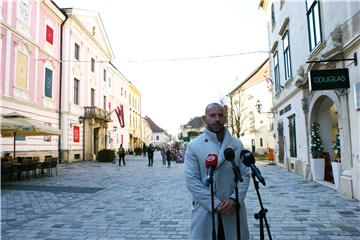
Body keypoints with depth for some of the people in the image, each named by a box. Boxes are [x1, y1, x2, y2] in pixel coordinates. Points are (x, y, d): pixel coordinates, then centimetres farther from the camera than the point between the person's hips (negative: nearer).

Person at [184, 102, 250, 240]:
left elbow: (244, 175, 4)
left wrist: (235, 199, -11)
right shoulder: (193, 146, -4)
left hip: (234, 209, 3)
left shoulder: (237, 145, 5)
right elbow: (191, 180, -9)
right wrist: (215, 204, -14)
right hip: (205, 210, -2)